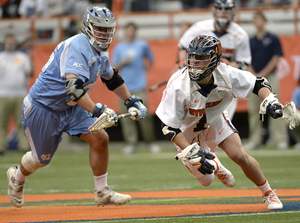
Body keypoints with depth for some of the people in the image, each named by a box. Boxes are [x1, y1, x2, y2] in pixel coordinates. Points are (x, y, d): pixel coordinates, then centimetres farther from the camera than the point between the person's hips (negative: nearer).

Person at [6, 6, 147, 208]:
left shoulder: (101, 53, 1)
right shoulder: (77, 47, -29)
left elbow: (112, 78, 24)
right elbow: (74, 87, -42)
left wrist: (131, 101, 21)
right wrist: (97, 111, -50)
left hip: (70, 108, 8)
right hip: (42, 107, -8)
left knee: (100, 138, -10)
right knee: (42, 158, 7)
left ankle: (102, 193, 2)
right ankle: (17, 177, 41)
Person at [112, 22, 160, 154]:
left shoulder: (143, 45, 8)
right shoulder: (118, 48, 10)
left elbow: (150, 59, 22)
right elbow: (114, 67, 10)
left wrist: (145, 70, 8)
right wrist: (123, 62, -7)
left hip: (139, 85, -1)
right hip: (124, 88, 1)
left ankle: (150, 142, 3)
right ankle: (131, 144, -1)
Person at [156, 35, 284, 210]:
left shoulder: (226, 74, -27)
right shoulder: (178, 86, -36)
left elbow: (258, 83, -14)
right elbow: (169, 127, -31)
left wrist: (269, 101, -36)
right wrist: (191, 153, -38)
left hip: (215, 120, 2)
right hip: (188, 129, -2)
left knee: (240, 156, -15)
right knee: (206, 180, 1)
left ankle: (269, 193, 9)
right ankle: (213, 163, 40)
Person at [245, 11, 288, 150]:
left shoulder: (273, 39, 3)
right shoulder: (250, 41, 12)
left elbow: (276, 58, -2)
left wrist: (263, 74, -9)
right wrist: (253, 75, -5)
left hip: (270, 77, -3)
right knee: (253, 110, 2)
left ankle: (280, 140, -8)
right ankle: (254, 140, 8)